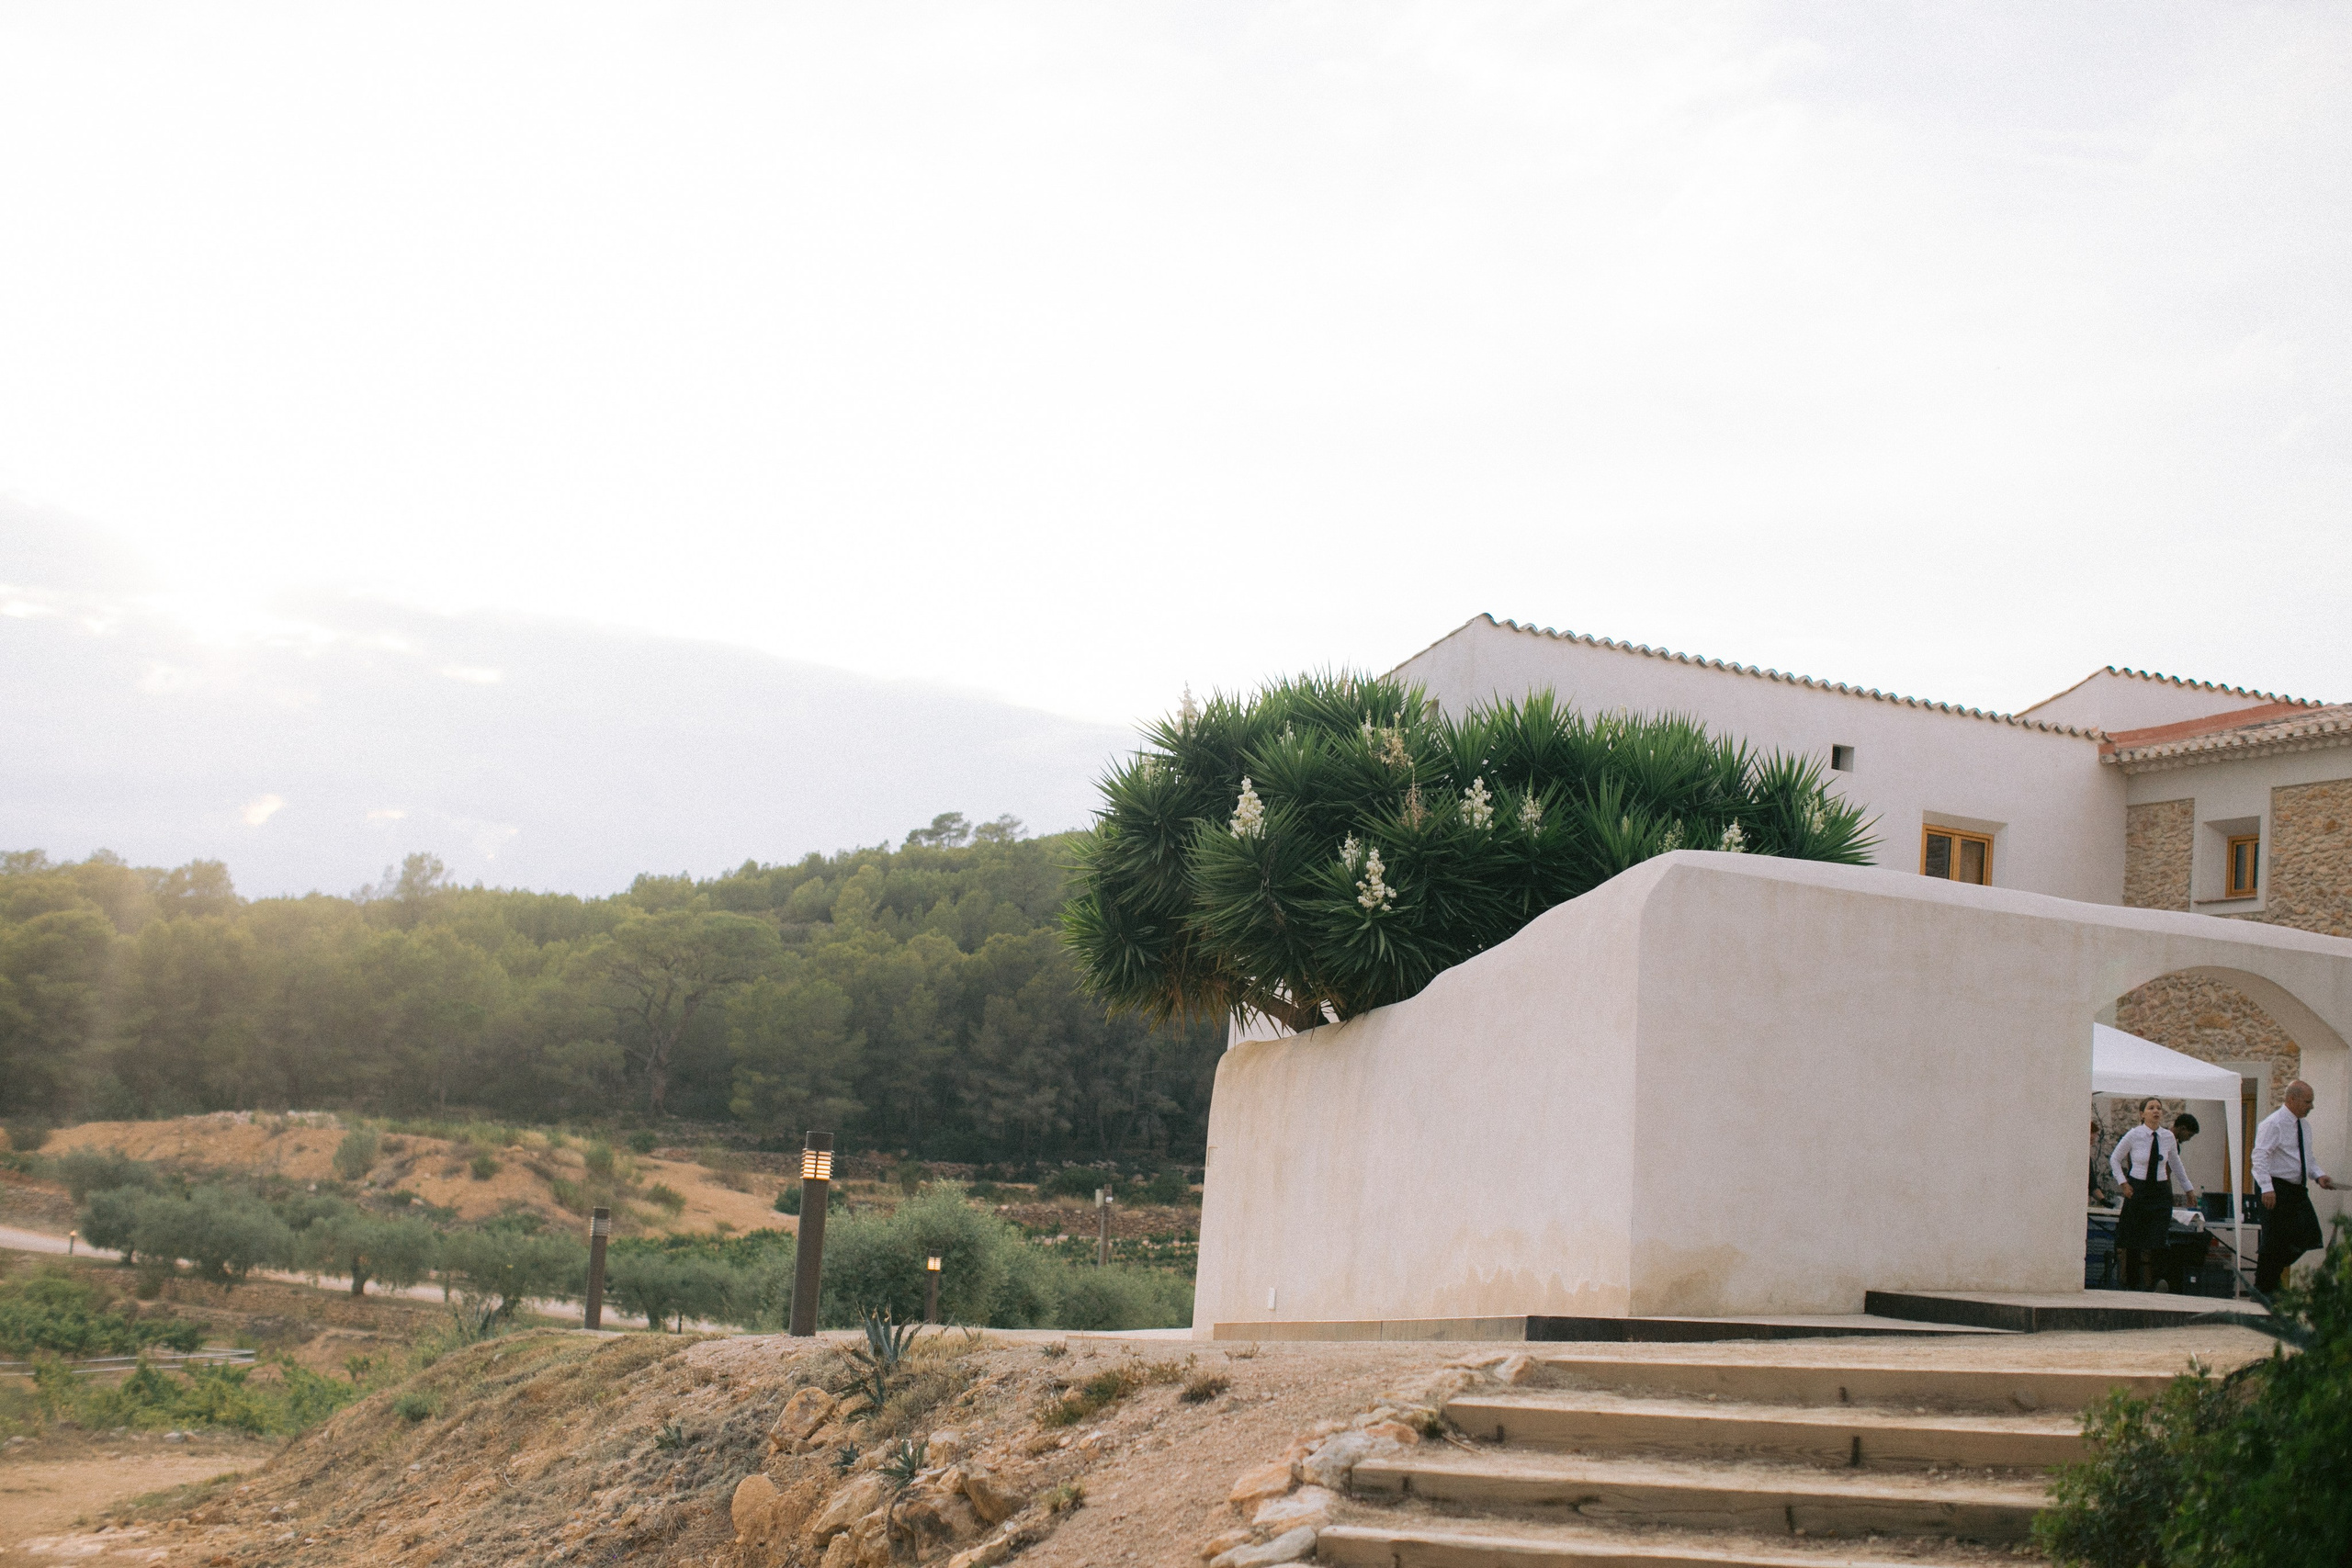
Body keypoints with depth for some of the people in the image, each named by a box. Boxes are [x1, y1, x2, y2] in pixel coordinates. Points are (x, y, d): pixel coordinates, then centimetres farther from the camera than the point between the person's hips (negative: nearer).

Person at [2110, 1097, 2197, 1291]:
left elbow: (2176, 1164, 18)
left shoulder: (2168, 1138, 1)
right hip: (2137, 1190, -2)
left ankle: (2152, 1285, 0)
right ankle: (2131, 1285, 17)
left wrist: (2188, 1188, 23)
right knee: (2133, 1242, 4)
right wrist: (2123, 1183, -2)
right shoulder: (2134, 1135, -7)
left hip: (2161, 1192, 2)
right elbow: (2114, 1159, 7)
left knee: (2158, 1242, -8)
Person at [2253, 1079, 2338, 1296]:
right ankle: (2263, 1288, 8)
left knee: (2310, 1235, 2)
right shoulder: (2274, 1124, -14)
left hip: (2298, 1189, 8)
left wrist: (2319, 1175, 3)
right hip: (2277, 1190, -8)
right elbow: (2260, 1156, -20)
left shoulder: (2304, 1127, 13)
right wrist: (2267, 1188, -29)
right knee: (2275, 1240, -4)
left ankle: (2274, 1271, 20)